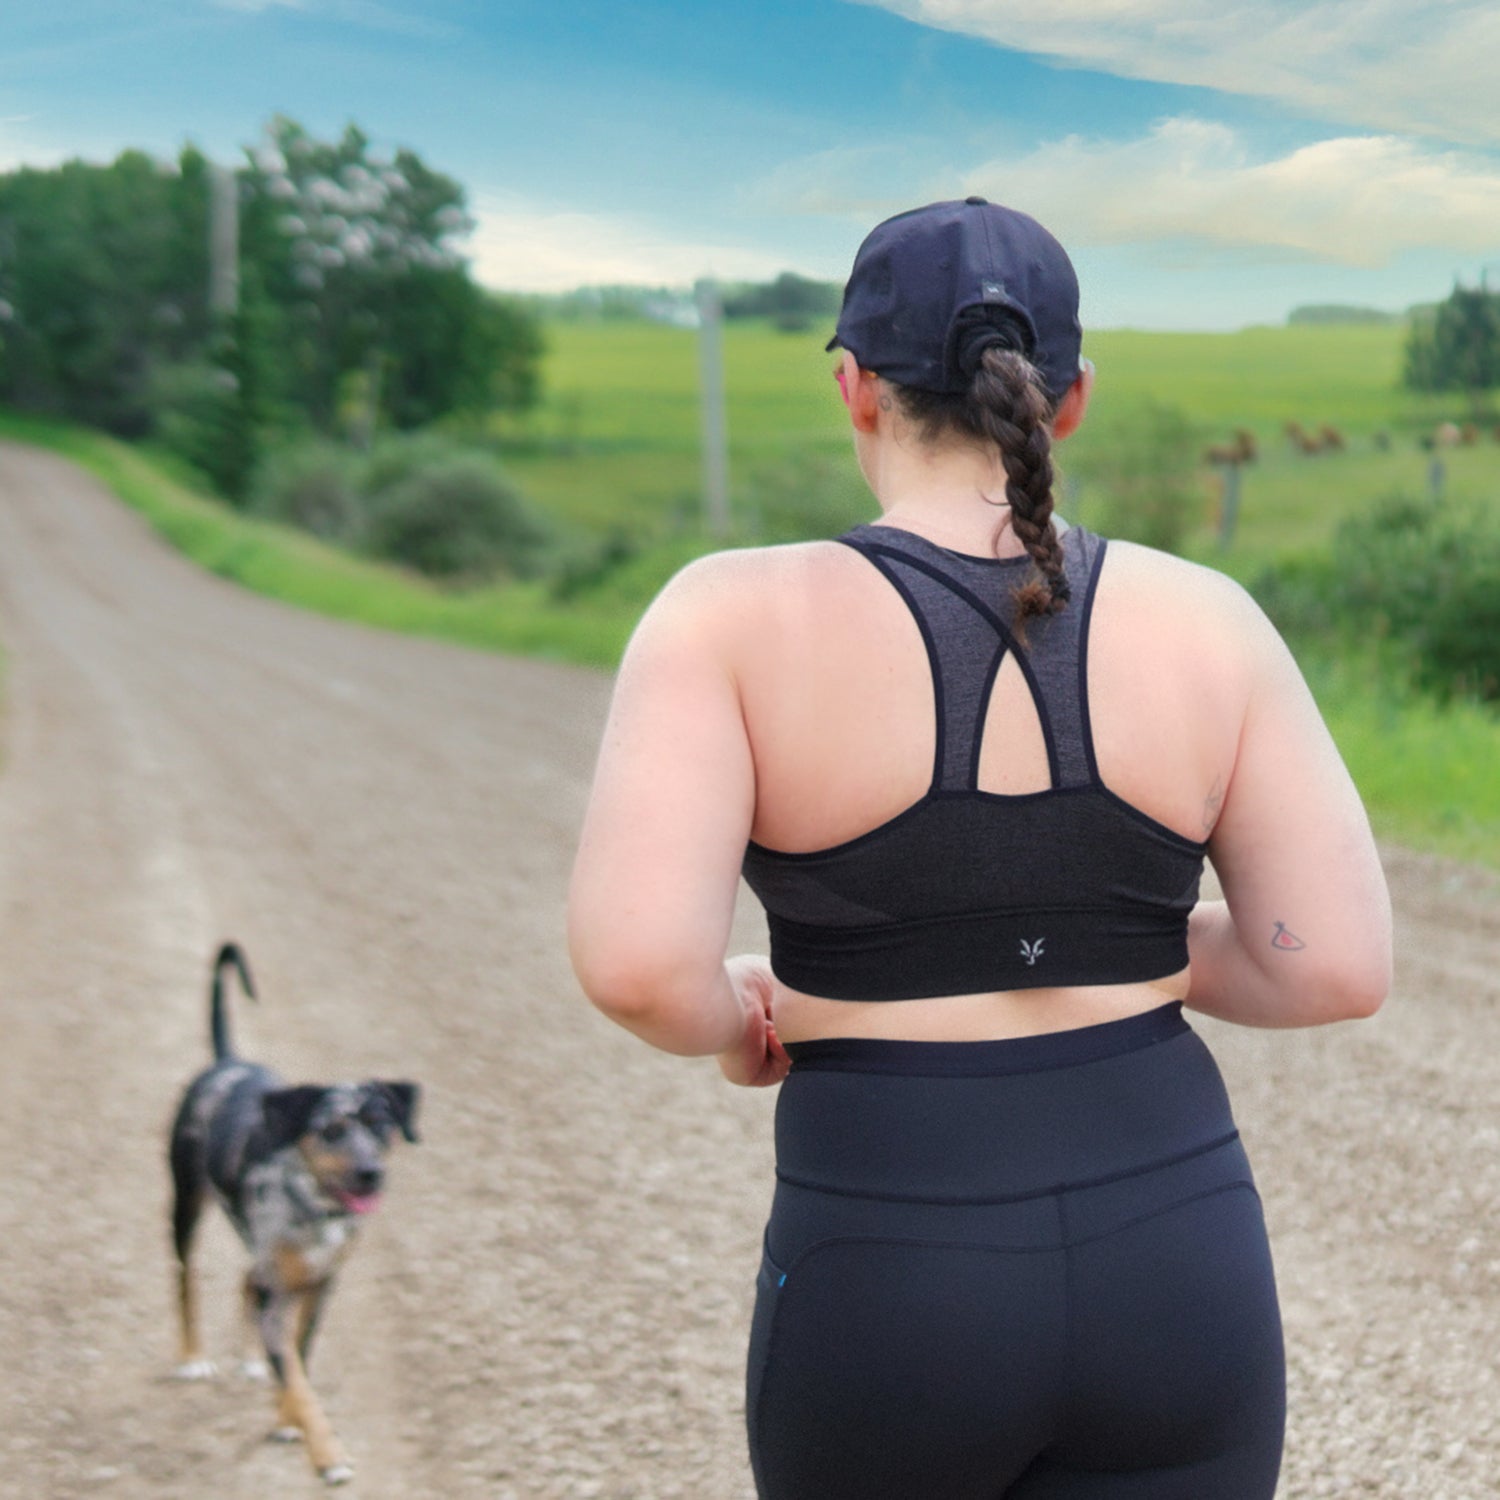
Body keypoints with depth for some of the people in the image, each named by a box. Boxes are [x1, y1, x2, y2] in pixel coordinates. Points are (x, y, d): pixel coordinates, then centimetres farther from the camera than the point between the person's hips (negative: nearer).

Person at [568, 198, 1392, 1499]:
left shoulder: (739, 621, -9)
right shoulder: (1203, 623, -1)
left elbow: (634, 960, -20)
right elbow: (1340, 966, -2)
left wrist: (732, 1017, 3)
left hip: (891, 1297, -1)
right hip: (1172, 1283, 2)